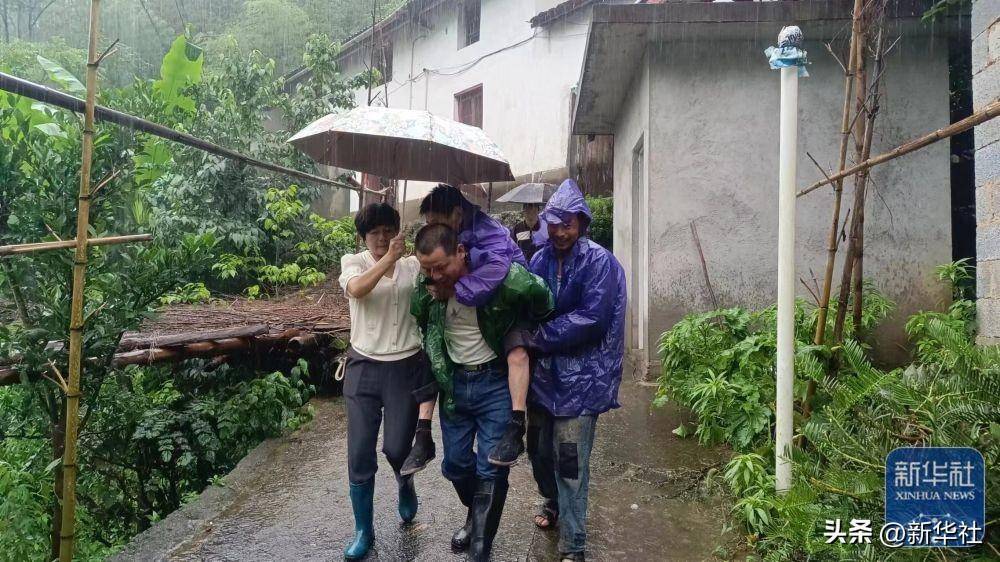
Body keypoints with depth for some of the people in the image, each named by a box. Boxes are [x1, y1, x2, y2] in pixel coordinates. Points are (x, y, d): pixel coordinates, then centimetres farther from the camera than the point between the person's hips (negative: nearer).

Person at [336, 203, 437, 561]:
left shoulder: (414, 266, 1)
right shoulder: (353, 262, -2)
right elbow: (357, 289, -24)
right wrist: (389, 258, -30)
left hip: (406, 368, 0)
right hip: (364, 369, 0)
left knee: (396, 448, 2)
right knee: (359, 454, 2)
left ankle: (405, 484, 40)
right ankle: (363, 531, 21)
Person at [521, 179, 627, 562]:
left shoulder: (600, 263, -11)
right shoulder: (539, 260, 5)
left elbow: (591, 319, -20)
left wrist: (537, 337, -18)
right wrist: (525, 336, -13)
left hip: (580, 377, -5)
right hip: (543, 371, 5)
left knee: (570, 460, -4)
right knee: (539, 448, 18)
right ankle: (553, 502, 47)